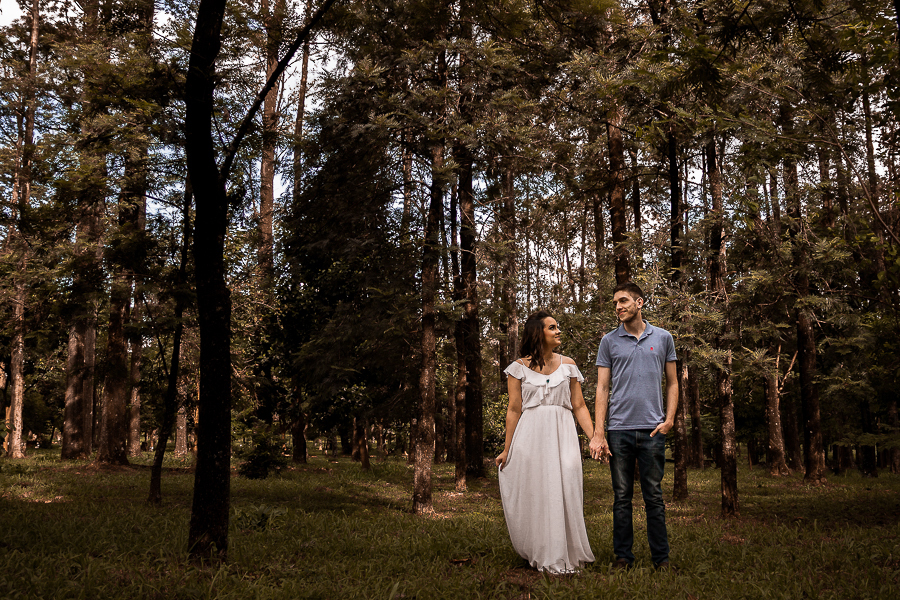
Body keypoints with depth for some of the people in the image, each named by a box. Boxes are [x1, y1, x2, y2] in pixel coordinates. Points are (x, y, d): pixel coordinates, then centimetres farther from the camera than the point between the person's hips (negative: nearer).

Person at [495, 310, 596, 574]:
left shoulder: (568, 365, 9)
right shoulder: (519, 368, 4)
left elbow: (579, 406, 8)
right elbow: (514, 410, 3)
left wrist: (594, 438, -3)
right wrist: (507, 449, 1)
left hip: (562, 435, 1)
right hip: (530, 436, -1)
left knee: (563, 493, -2)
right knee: (533, 495, 2)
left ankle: (563, 556, 11)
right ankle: (538, 554, 18)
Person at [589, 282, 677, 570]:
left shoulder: (663, 338, 9)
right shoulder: (609, 341, 7)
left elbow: (672, 383, 13)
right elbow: (602, 388, 4)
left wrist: (669, 419, -1)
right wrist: (598, 433, -3)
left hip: (653, 429, 0)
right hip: (619, 429, 0)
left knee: (654, 496, 5)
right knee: (622, 497, 6)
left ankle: (661, 557, 14)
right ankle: (623, 556, 14)